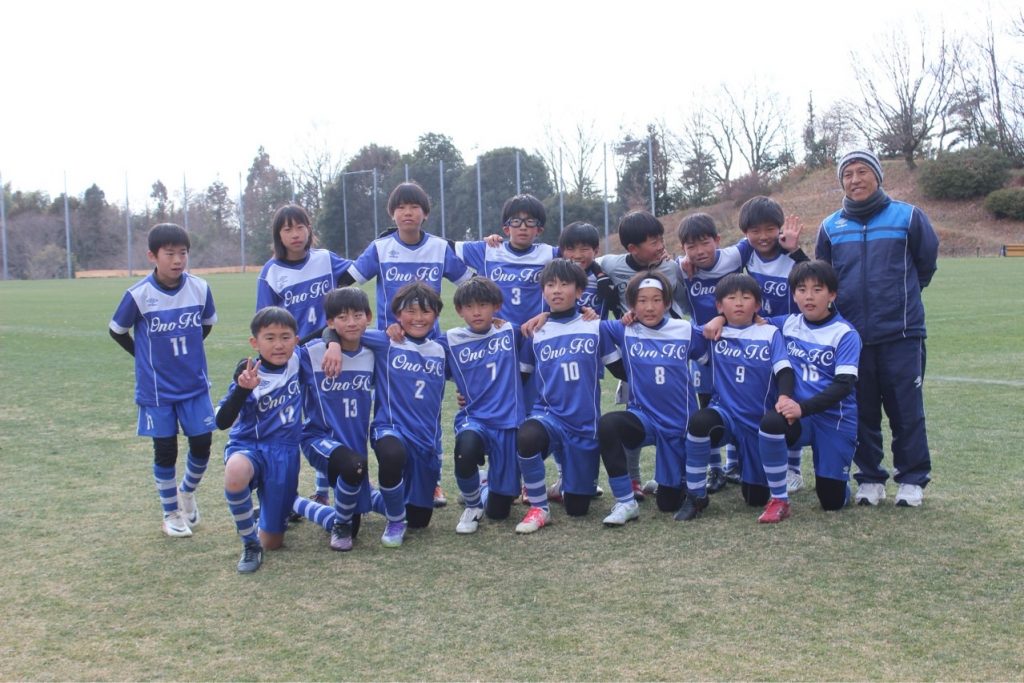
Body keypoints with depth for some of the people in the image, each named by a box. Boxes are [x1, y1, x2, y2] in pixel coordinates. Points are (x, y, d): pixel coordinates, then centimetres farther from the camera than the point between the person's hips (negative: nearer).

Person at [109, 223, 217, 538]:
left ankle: (187, 492, 33)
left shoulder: (200, 288, -8)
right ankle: (171, 512, 23)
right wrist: (146, 357, 2)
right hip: (156, 389, -2)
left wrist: (187, 352, 9)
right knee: (165, 450, 5)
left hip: (195, 385, 2)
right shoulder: (138, 295, -15)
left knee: (202, 444, 4)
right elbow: (117, 331, 0)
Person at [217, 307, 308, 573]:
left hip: (284, 452, 2)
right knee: (235, 474, -42)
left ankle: (287, 505, 42)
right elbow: (222, 421, -19)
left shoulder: (299, 360, -6)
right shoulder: (247, 372, -13)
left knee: (272, 542, 5)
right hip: (247, 444, -2)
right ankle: (249, 542, -16)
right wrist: (243, 388, -35)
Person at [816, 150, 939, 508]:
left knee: (906, 411, 3)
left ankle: (912, 479, 15)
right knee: (863, 413, 9)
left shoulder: (908, 217, -1)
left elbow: (926, 264, 10)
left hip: (902, 334, -2)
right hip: (851, 336, 2)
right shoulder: (831, 227, 6)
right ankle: (869, 478, 20)